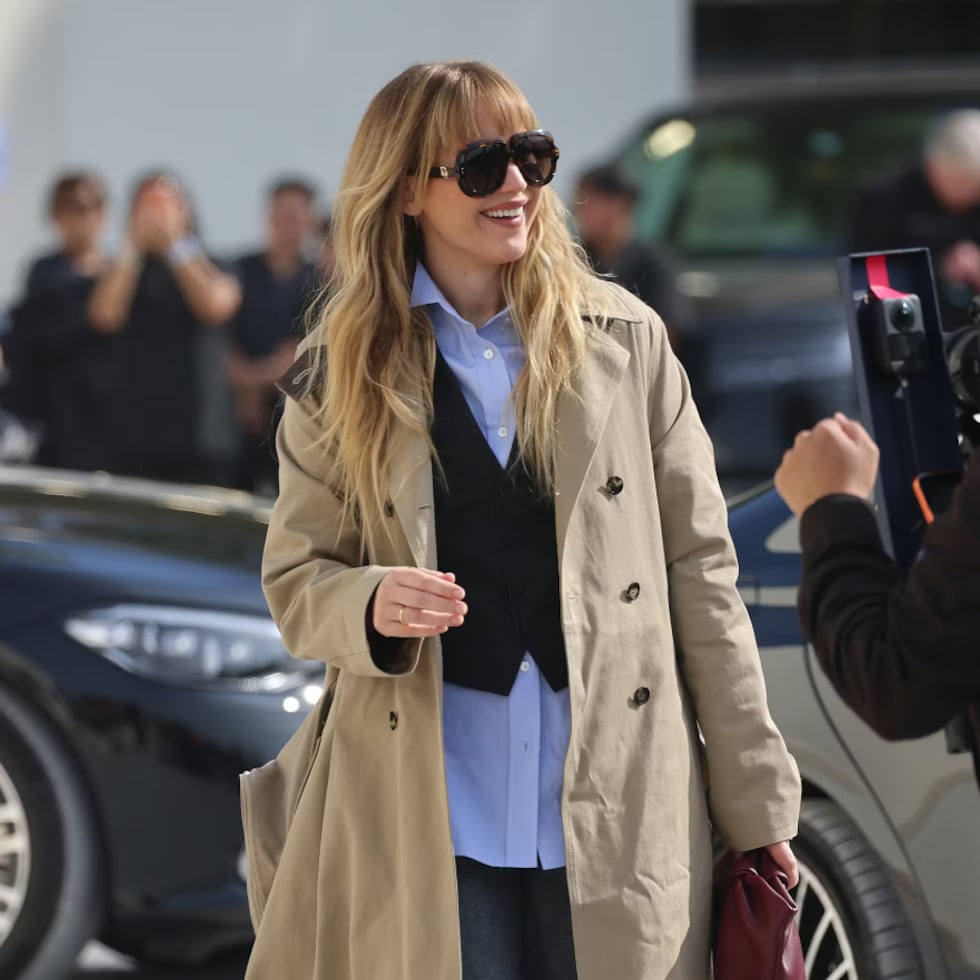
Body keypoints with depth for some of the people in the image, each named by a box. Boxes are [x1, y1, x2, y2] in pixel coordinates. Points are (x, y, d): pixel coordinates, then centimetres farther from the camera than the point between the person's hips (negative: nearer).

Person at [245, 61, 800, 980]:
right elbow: (294, 578, 9)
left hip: (617, 804, 0)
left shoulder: (622, 338, 4)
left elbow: (699, 569, 4)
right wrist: (372, 604, -15)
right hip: (427, 814, 0)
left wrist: (756, 802, 2)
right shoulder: (339, 375, 5)